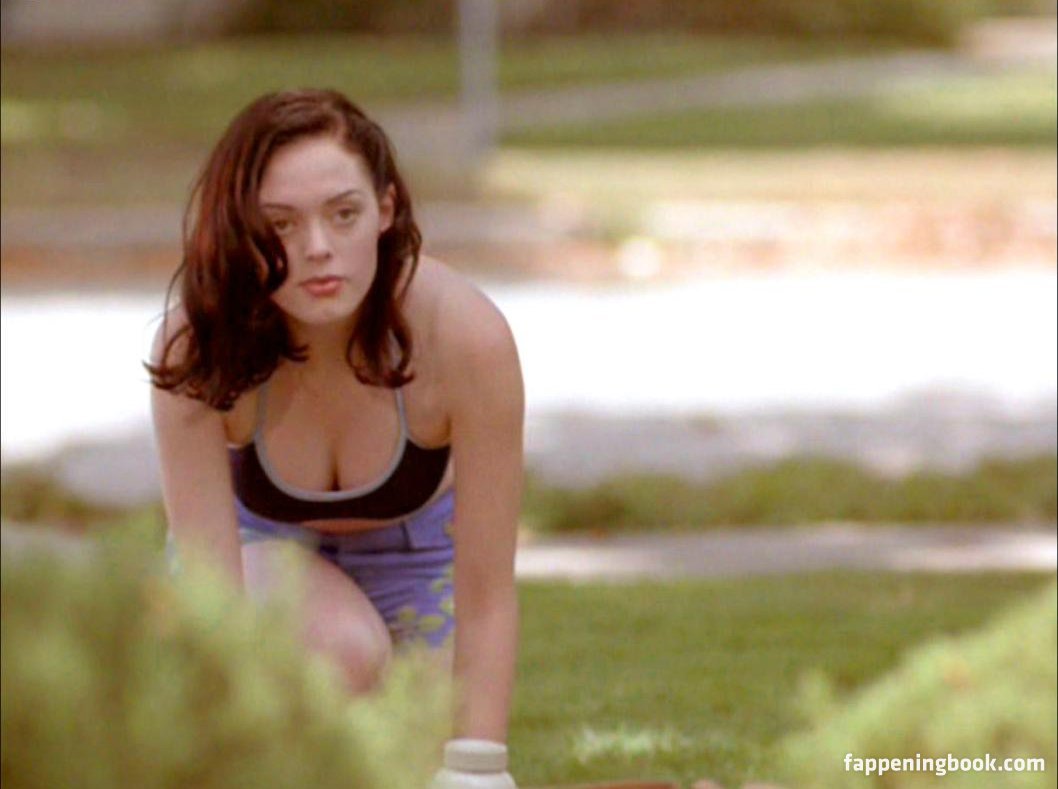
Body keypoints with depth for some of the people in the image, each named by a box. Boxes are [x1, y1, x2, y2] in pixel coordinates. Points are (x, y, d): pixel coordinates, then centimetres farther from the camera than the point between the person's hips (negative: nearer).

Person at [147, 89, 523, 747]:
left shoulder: (467, 336, -34)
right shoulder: (198, 346, -33)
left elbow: (488, 602, -30)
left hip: (417, 561, 2)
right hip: (263, 550, -2)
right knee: (344, 649, -34)